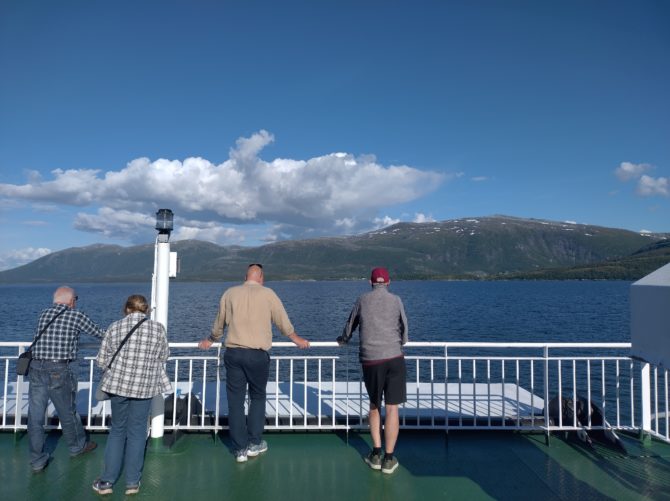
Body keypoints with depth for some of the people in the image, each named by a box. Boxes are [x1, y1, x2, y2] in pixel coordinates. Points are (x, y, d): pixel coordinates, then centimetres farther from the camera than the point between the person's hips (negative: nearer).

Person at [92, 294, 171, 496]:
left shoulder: (115, 327, -4)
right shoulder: (158, 328, -6)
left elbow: (102, 360, 0)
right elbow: (163, 356, 6)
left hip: (118, 384, 1)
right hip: (145, 387, -1)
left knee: (117, 430, 18)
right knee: (137, 432, 12)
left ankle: (107, 481, 21)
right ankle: (132, 483, 19)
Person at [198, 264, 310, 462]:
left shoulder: (230, 293, 7)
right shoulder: (268, 294, 0)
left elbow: (219, 324, 17)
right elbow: (283, 322, 7)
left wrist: (210, 341, 36)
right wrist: (297, 339, 24)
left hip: (233, 353, 2)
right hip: (258, 355, -2)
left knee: (235, 401, 9)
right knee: (257, 397, 16)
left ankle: (240, 449, 15)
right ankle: (254, 444, 20)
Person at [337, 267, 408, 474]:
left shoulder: (362, 300, 7)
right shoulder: (396, 300, 4)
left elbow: (350, 326, 19)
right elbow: (404, 329, 12)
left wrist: (343, 340, 40)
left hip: (370, 360, 1)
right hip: (394, 358, -1)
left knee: (374, 405, 17)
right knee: (392, 409, 4)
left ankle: (376, 454, 18)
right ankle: (389, 459, 9)